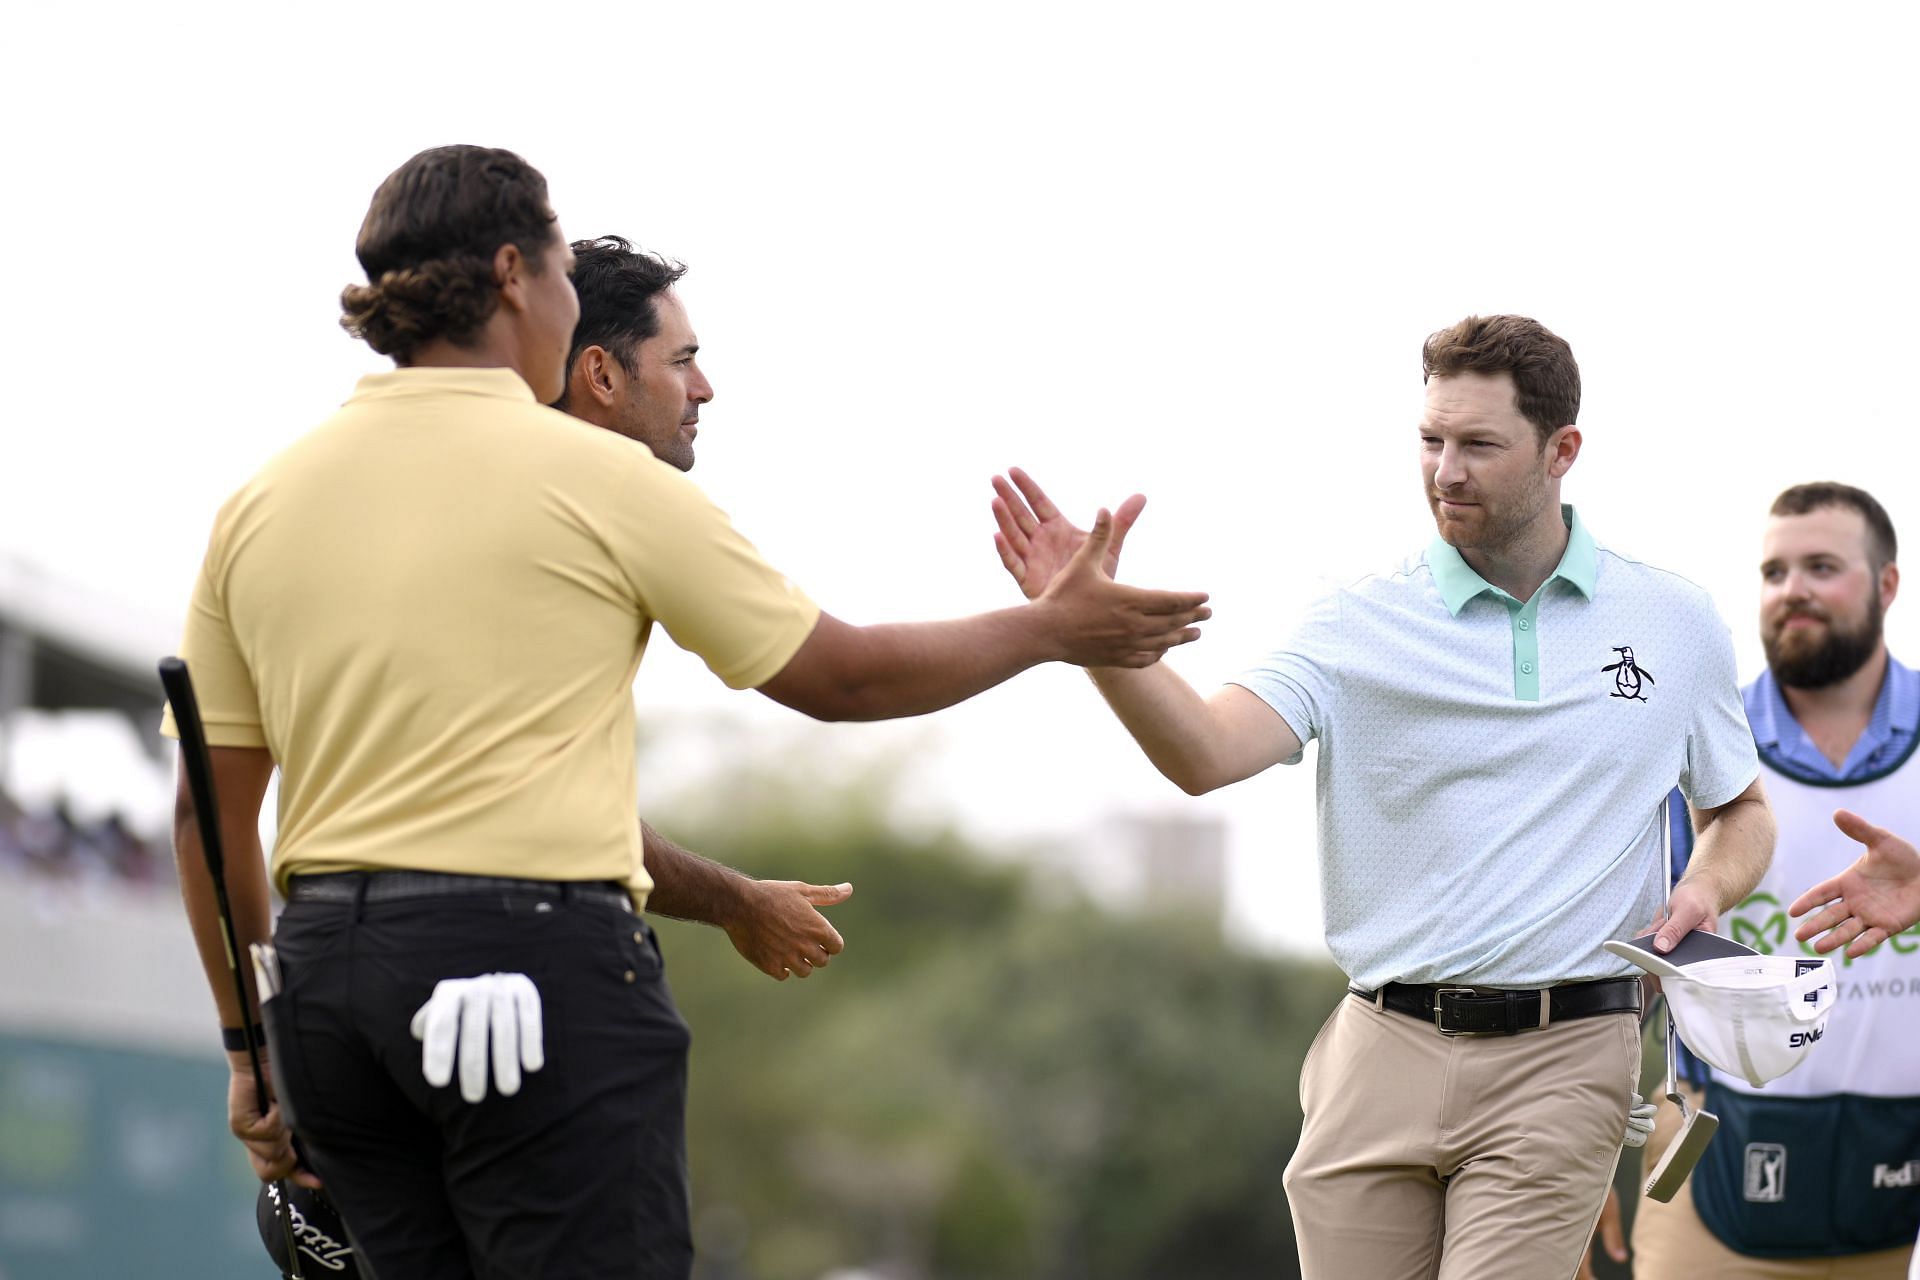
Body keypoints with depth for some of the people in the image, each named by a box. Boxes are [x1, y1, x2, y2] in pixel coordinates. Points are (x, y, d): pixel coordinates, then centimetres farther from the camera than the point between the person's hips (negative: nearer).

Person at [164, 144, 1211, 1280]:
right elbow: (842, 677, 6)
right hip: (539, 964, -5)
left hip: (325, 972, 6)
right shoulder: (595, 475, -3)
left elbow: (212, 811, 11)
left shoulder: (259, 504, 10)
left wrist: (250, 1053, 19)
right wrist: (1051, 628, 21)